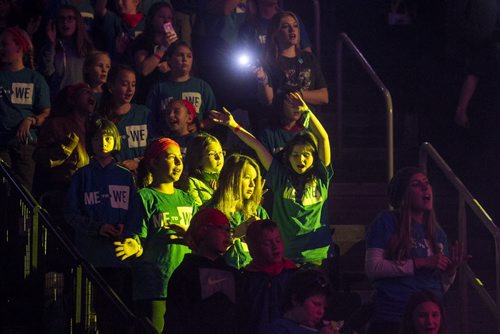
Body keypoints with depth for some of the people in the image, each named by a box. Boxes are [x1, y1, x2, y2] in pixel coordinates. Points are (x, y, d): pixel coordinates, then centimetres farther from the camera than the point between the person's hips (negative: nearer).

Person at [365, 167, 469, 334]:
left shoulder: (438, 234, 14)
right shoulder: (387, 222, -1)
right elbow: (372, 268, -12)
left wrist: (451, 270, -3)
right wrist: (420, 263, -14)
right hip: (392, 319, -5)